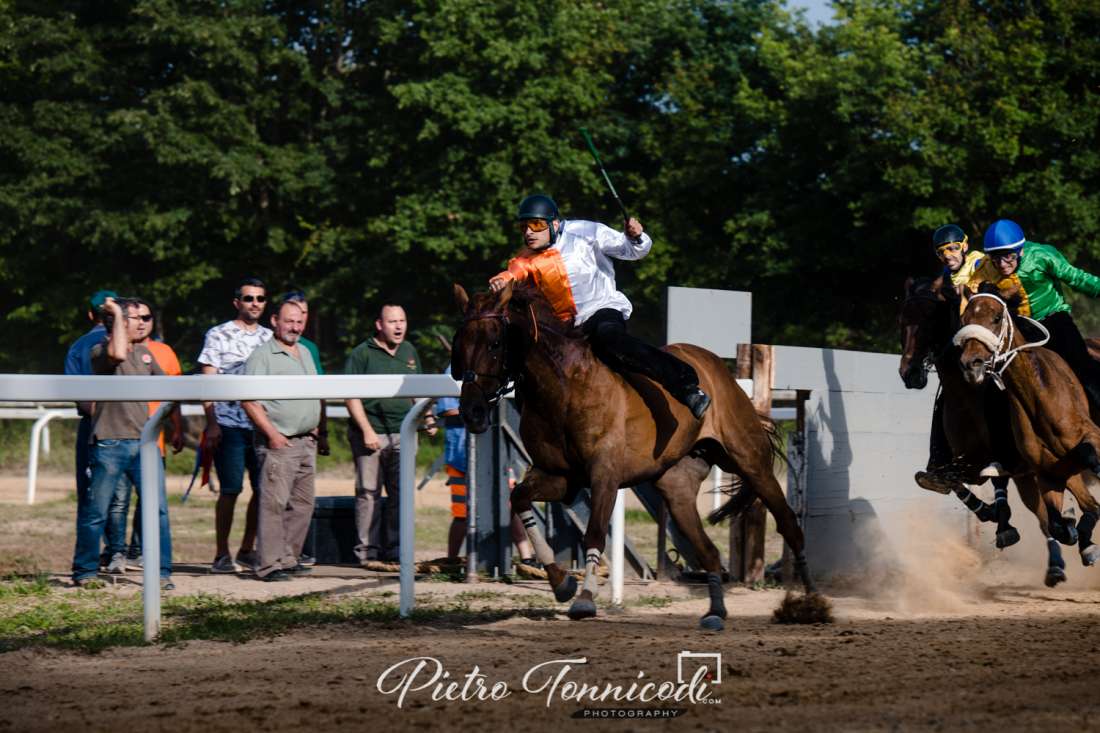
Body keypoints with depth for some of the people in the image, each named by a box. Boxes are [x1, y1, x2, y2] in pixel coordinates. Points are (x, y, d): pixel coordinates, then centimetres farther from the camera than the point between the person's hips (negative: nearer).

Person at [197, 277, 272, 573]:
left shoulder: (270, 338, 16)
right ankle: (221, 554, 0)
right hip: (229, 425, -4)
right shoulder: (218, 336, 3)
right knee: (230, 490, -6)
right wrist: (211, 425, -9)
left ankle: (248, 550, 14)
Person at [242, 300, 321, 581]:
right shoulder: (262, 355, -7)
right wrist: (271, 433, -19)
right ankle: (270, 564, -12)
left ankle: (289, 558, 18)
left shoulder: (305, 354, 18)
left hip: (306, 442, 8)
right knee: (274, 503, -12)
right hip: (278, 442, -8)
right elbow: (249, 400, -14)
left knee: (302, 504, 10)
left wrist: (315, 427, 17)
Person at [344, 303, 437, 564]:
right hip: (370, 434, -5)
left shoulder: (410, 352, 15)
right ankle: (368, 551, 2)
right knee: (369, 492, -3)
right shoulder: (362, 354, -4)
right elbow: (352, 396, -8)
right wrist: (367, 430, -14)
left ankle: (395, 550, 12)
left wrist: (427, 417, 11)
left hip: (403, 434, 5)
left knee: (401, 493, 5)